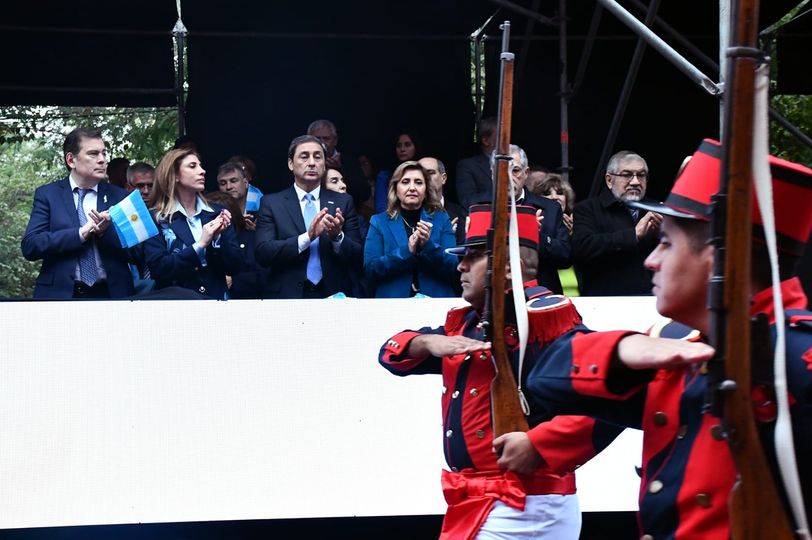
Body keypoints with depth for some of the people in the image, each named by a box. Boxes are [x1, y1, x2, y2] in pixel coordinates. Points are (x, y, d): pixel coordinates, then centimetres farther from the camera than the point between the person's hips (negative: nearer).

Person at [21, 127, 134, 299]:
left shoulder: (120, 196, 4)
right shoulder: (47, 195, 1)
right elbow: (29, 246, -11)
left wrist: (106, 230, -18)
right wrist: (81, 233, -19)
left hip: (110, 292, 1)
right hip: (60, 292, -1)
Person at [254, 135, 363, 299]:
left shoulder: (343, 202, 2)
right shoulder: (271, 203, -1)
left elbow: (359, 258, -2)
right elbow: (262, 252, -13)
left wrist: (337, 236, -21)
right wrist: (307, 236, -22)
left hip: (333, 296, 1)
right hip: (287, 296, -1)